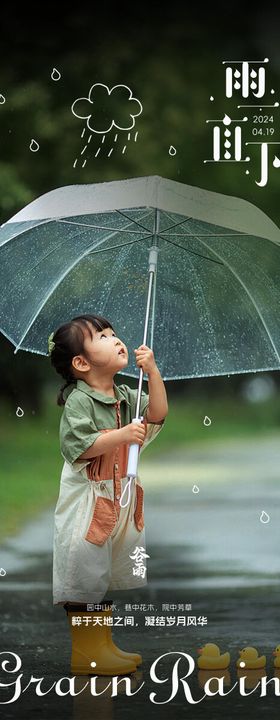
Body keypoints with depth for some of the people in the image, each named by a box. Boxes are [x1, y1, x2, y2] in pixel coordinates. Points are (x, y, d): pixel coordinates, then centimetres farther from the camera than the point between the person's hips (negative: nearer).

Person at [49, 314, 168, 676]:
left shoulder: (125, 397, 8)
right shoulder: (78, 401, -16)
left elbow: (157, 415, 3)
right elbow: (77, 446, -23)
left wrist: (152, 371, -7)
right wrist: (122, 435, -29)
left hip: (119, 497, 8)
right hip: (86, 500, -8)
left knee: (107, 575, 16)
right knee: (84, 575, -4)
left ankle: (103, 645, 25)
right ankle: (83, 654, 3)